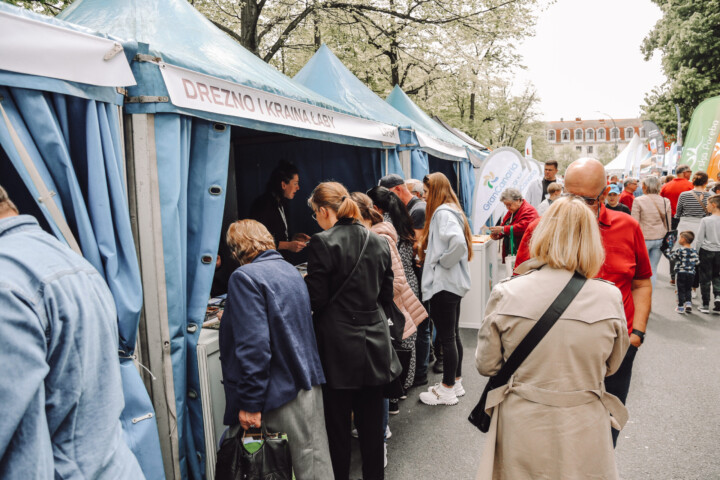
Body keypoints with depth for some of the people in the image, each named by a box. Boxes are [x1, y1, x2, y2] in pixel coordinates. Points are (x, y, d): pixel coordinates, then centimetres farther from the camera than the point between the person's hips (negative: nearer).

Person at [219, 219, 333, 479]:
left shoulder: (245, 276, -13)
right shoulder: (291, 270, 12)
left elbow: (253, 344, -22)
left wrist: (250, 403, -17)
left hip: (282, 389, -7)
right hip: (309, 381, 8)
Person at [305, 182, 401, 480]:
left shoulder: (322, 243, -13)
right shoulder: (378, 242, 5)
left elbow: (316, 299, -12)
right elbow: (387, 295, 11)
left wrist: (306, 281, 6)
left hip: (338, 346, -5)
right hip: (374, 342, 5)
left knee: (337, 422, 9)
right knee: (371, 420, 15)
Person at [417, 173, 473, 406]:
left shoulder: (443, 212, -17)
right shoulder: (451, 210, 14)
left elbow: (458, 242, -33)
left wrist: (442, 262, -19)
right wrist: (427, 252, 9)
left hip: (443, 284, -10)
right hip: (453, 283, 10)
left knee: (447, 337, 0)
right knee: (452, 335, 18)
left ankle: (448, 391, 12)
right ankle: (456, 382, 31)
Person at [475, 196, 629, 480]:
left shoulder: (505, 295, -16)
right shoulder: (610, 298, -13)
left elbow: (486, 365, -4)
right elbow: (610, 367, 4)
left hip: (521, 431, 0)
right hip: (583, 437, 1)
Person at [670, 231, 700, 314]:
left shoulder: (679, 250, -12)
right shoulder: (694, 251, 0)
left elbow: (672, 257, 0)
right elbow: (697, 262, 4)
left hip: (680, 272, -3)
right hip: (691, 273, 3)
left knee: (681, 290, 4)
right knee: (688, 290, 18)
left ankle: (680, 306, 6)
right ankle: (688, 302, 5)